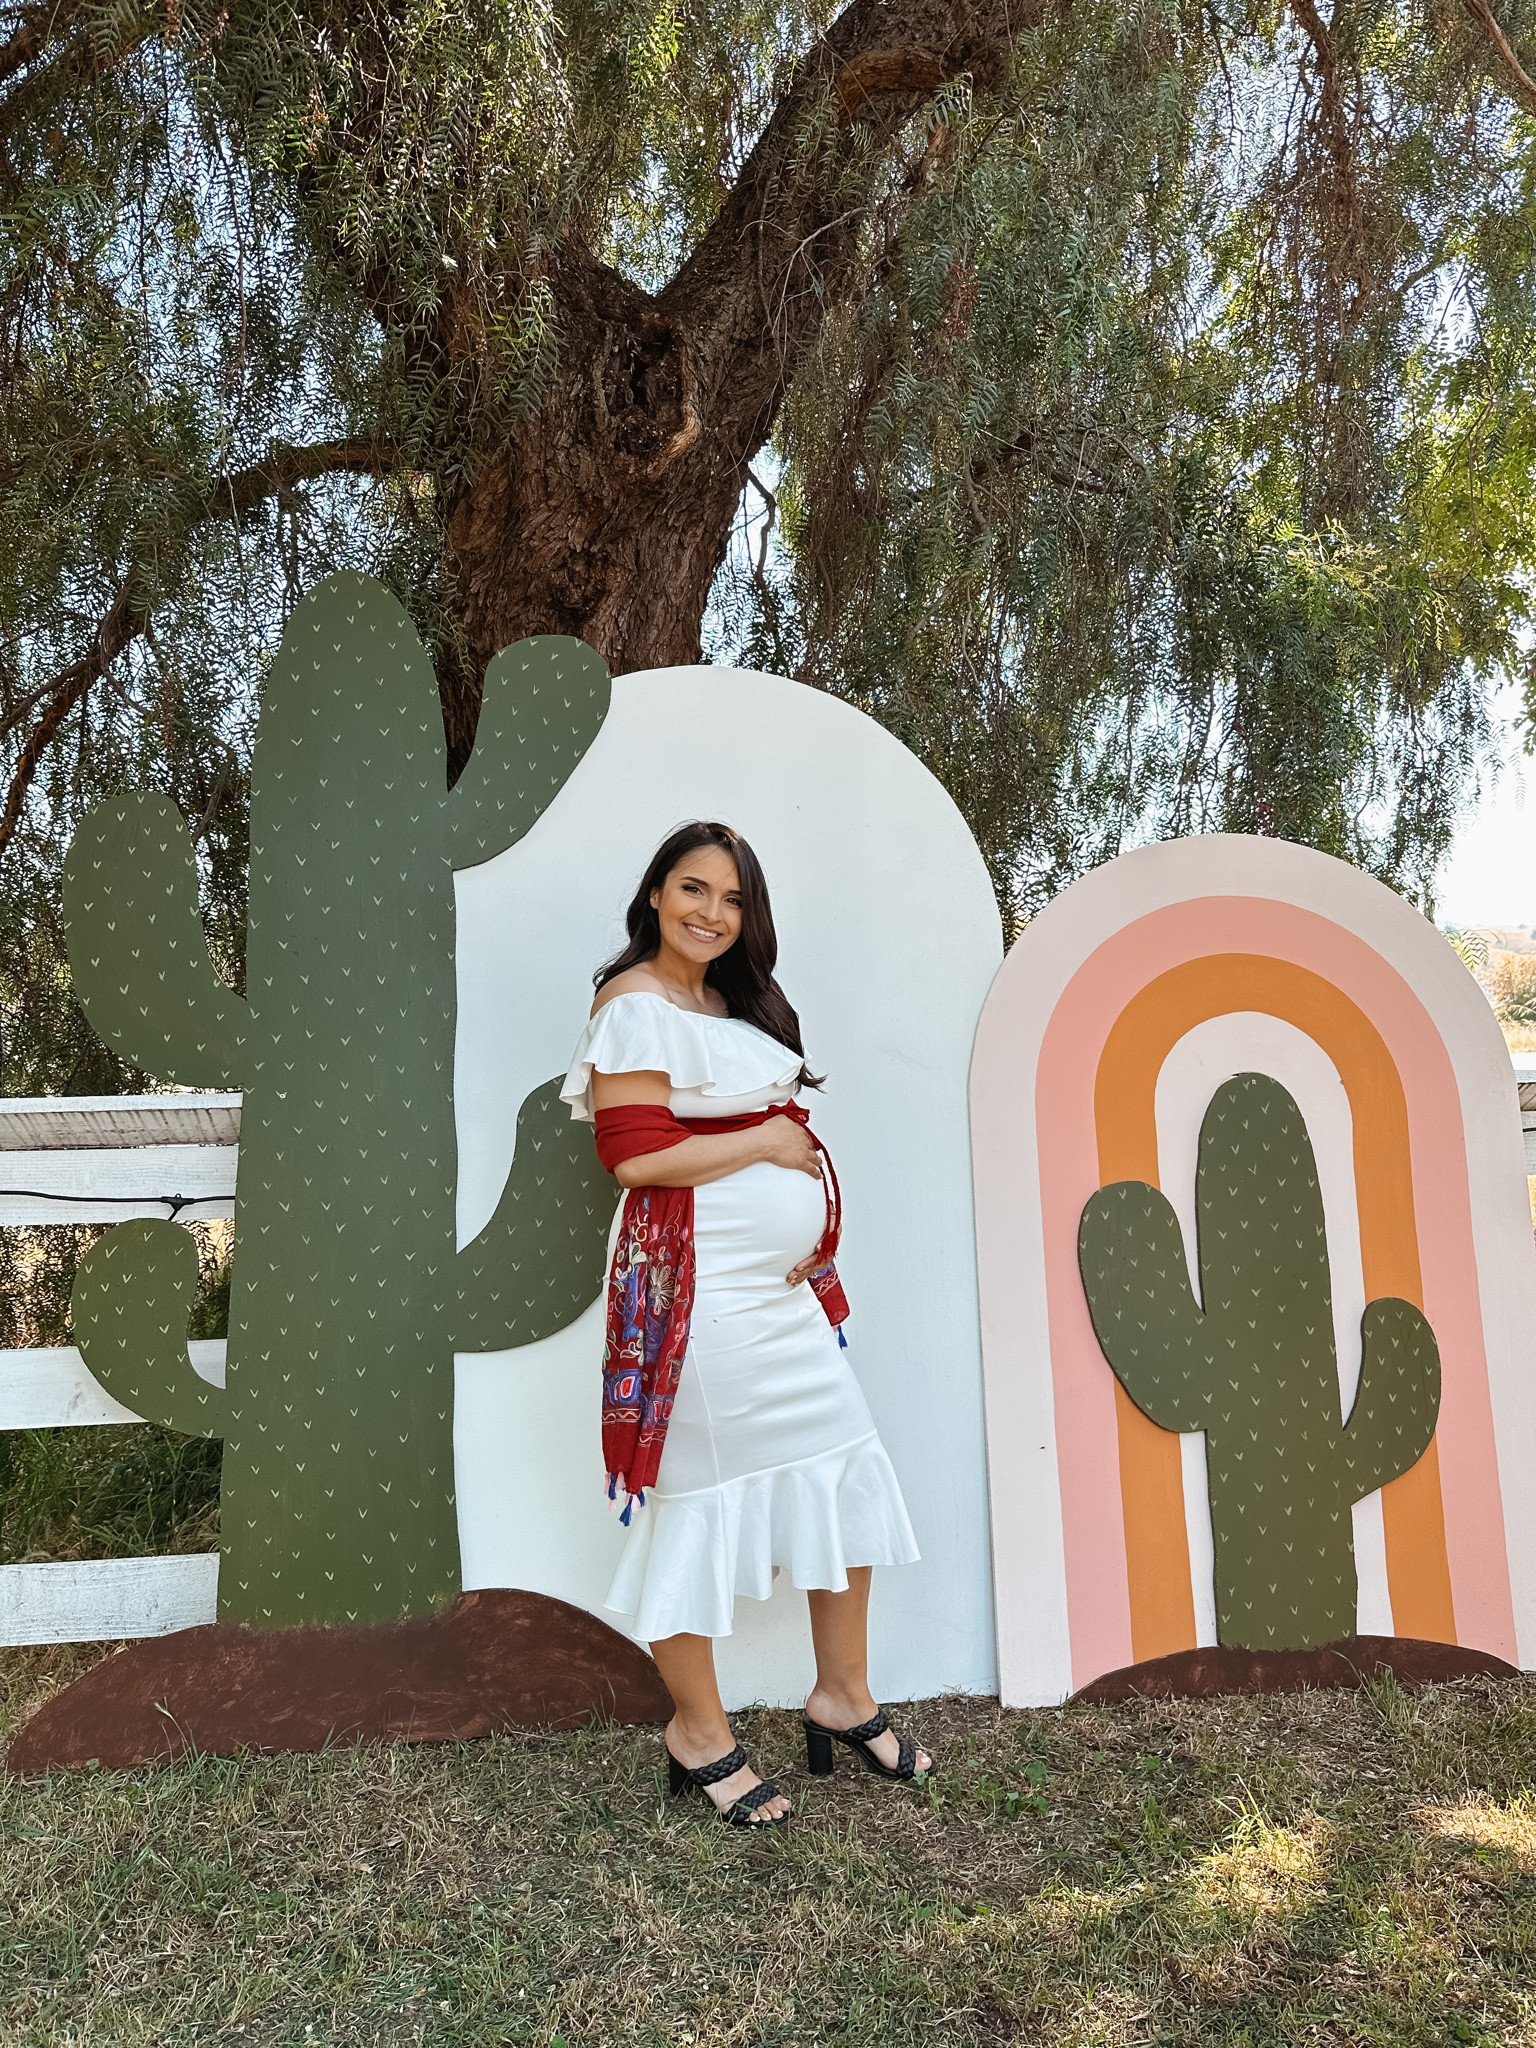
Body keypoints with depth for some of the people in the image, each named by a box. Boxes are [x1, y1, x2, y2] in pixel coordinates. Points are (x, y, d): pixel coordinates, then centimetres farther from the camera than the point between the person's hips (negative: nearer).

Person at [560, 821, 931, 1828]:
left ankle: (844, 1696, 28)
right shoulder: (637, 1004, -11)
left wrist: (814, 1232, 5)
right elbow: (635, 1157, -20)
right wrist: (763, 1143, -11)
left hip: (785, 1284, 9)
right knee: (698, 1491, 3)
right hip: (697, 1288, -9)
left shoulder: (739, 1001, 15)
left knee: (847, 1470, 11)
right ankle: (699, 1732, 23)